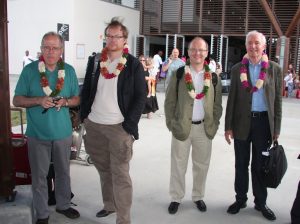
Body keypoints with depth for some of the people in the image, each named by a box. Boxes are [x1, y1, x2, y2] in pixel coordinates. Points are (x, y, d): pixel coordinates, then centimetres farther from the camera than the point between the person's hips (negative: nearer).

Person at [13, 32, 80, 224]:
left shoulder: (69, 70, 1)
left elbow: (77, 98, 7)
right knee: (39, 176, 8)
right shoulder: (29, 70, -5)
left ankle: (64, 205, 36)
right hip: (38, 133, -2)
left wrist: (65, 101, -15)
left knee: (63, 172, 16)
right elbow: (17, 100, -4)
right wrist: (38, 101, -21)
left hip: (63, 132, 2)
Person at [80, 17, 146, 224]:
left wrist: (129, 124, -13)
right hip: (94, 125, 5)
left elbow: (141, 96, -7)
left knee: (120, 174, -2)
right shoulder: (95, 61, 7)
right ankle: (109, 205, 37)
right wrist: (84, 115, 5)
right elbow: (86, 89, 13)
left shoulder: (134, 65, -5)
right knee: (103, 169, 18)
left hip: (119, 127, -4)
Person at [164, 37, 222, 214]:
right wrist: (171, 124, -5)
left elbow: (217, 104, 6)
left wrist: (214, 125, 0)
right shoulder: (178, 74, -2)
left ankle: (198, 196, 30)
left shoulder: (213, 77, 3)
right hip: (182, 126, -1)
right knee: (178, 165, 8)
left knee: (202, 165, 12)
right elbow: (170, 101, 0)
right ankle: (176, 198, 23)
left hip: (204, 128, 2)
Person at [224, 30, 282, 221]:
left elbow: (277, 101, 2)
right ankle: (240, 199, 27)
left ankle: (261, 202, 26)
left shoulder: (275, 69, 0)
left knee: (260, 165, 10)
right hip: (242, 122, 1)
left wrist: (276, 129, -1)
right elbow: (232, 99, 2)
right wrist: (228, 126, -1)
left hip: (264, 122, 0)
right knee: (241, 164, 11)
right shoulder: (237, 69, 1)